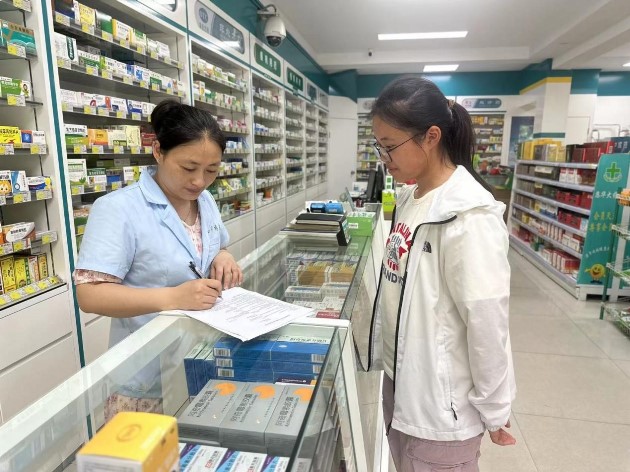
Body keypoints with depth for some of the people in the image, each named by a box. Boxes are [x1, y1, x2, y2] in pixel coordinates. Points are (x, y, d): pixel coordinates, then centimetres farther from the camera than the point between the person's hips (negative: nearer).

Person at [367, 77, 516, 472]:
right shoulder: (410, 197, 1)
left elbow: (488, 324, -20)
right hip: (400, 377, 8)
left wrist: (494, 409, -10)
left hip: (440, 398, -7)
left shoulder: (470, 217, -25)